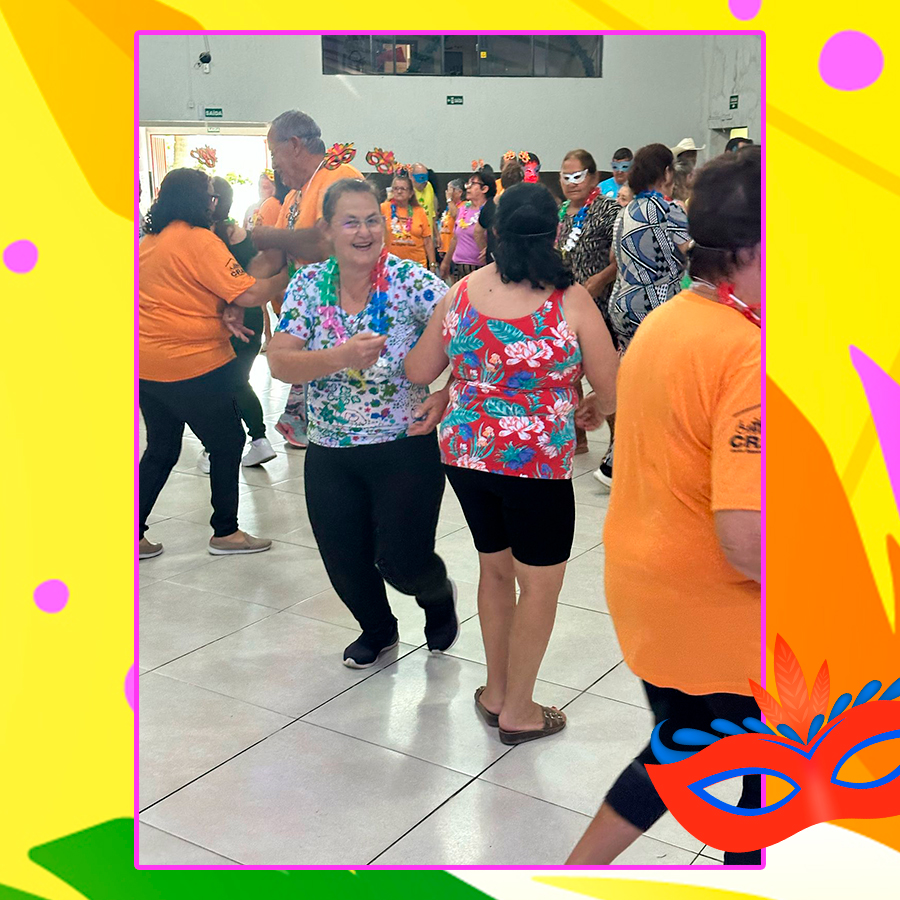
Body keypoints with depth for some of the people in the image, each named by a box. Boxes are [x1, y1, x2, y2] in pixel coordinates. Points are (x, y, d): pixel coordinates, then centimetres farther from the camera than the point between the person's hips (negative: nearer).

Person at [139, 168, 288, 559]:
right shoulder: (199, 240, -15)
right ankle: (225, 532, 17)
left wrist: (222, 311, 3)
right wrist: (287, 274, -7)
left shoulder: (149, 241, 11)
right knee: (227, 442, 9)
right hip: (193, 366, -8)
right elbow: (249, 294, -21)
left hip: (147, 365, 8)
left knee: (160, 449, 18)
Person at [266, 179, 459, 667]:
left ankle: (439, 595, 37)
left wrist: (446, 394, -24)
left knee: (402, 561, -2)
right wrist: (341, 357, -28)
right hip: (329, 455, 3)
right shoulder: (308, 285, -3)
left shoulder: (412, 282, -12)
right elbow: (279, 362, -12)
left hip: (406, 448, -3)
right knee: (345, 563, 10)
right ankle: (377, 630, 44)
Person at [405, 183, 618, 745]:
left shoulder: (463, 292, -2)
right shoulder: (571, 300, -13)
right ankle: (518, 712, 24)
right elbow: (612, 391, -9)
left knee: (496, 568, 22)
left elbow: (419, 372, 6)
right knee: (540, 584, 12)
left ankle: (496, 691, 37)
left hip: (465, 454, 5)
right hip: (536, 463, -5)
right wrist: (594, 409, 13)